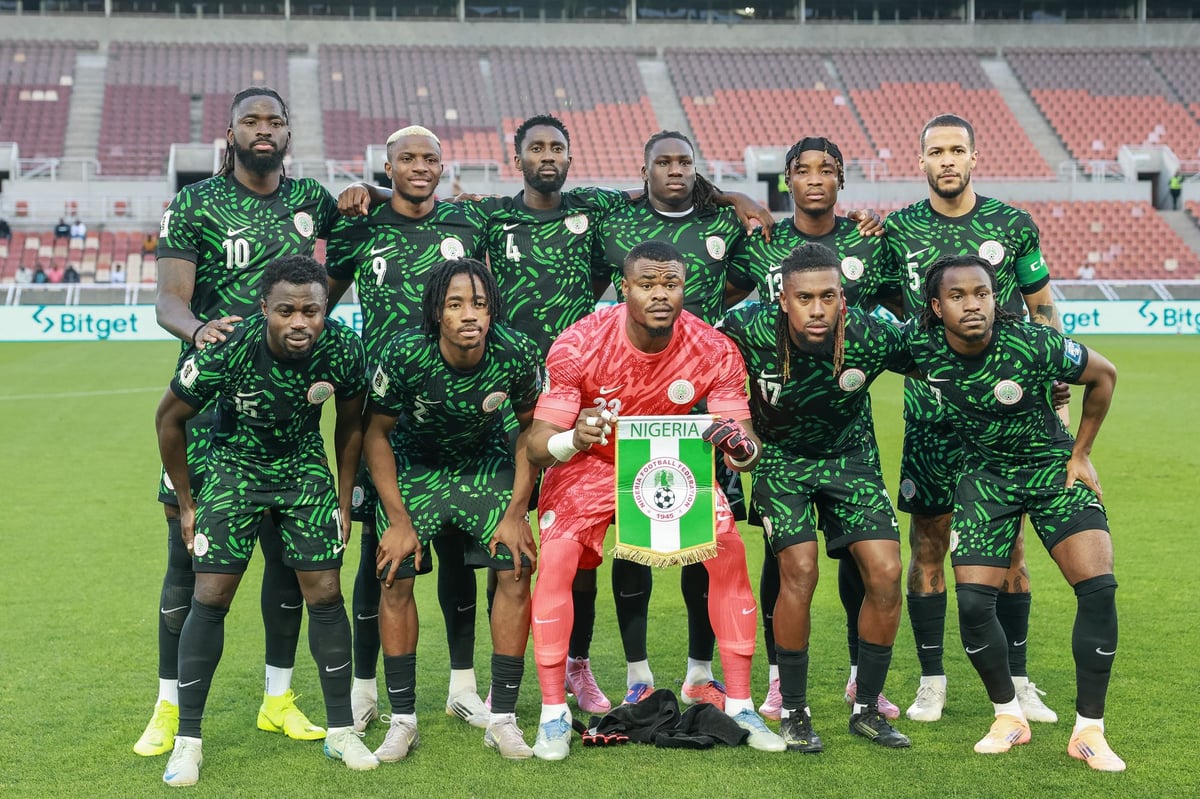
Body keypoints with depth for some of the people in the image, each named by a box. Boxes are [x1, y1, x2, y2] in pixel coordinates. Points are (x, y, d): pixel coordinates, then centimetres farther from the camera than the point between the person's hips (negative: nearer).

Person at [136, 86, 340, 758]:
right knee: (190, 548, -4)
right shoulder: (196, 205, 0)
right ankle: (171, 705, 6)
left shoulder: (311, 199, 11)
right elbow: (168, 302, -8)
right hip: (211, 394, -3)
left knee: (290, 548, 6)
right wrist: (198, 329, -31)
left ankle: (279, 698, 19)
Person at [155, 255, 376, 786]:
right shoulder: (227, 351, -29)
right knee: (210, 598, -8)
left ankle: (341, 731, 11)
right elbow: (169, 418, -11)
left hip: (305, 468, 2)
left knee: (325, 594, -3)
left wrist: (344, 502, 3)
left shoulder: (343, 350, -22)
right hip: (235, 467, -2)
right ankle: (188, 740, 3)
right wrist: (186, 503, -4)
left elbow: (350, 426, -1)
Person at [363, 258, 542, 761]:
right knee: (396, 577, -11)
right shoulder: (404, 354, -28)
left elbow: (530, 430, -7)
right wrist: (398, 520, -14)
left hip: (486, 463, 1)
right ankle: (402, 720, 3)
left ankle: (502, 718, 0)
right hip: (413, 464, -1)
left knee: (516, 570, -12)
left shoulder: (517, 355, -25)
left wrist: (517, 513, -11)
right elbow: (377, 433, -13)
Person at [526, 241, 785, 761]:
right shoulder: (579, 346, -27)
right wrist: (574, 438, -48)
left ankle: (739, 706, 2)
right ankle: (553, 714, -8)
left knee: (730, 554, -13)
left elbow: (744, 448, -17)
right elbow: (538, 446, -26)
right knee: (556, 562, -22)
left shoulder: (713, 351, -21)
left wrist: (741, 448, -42)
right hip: (589, 463, -2)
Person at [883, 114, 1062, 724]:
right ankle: (931, 681, 14)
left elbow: (1043, 311, 9)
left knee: (1008, 546, 5)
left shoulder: (1013, 226, 3)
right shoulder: (897, 231, 3)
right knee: (928, 543, 2)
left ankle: (1017, 681, 17)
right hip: (930, 415, 0)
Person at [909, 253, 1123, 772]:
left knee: (1098, 587, -17)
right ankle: (1009, 717, 15)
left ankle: (1088, 732, -2)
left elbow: (1103, 375, -7)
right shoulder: (923, 349, -18)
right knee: (973, 600, -10)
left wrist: (1081, 454, -2)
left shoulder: (1034, 346, -25)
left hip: (1053, 468, -2)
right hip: (985, 475, 2)